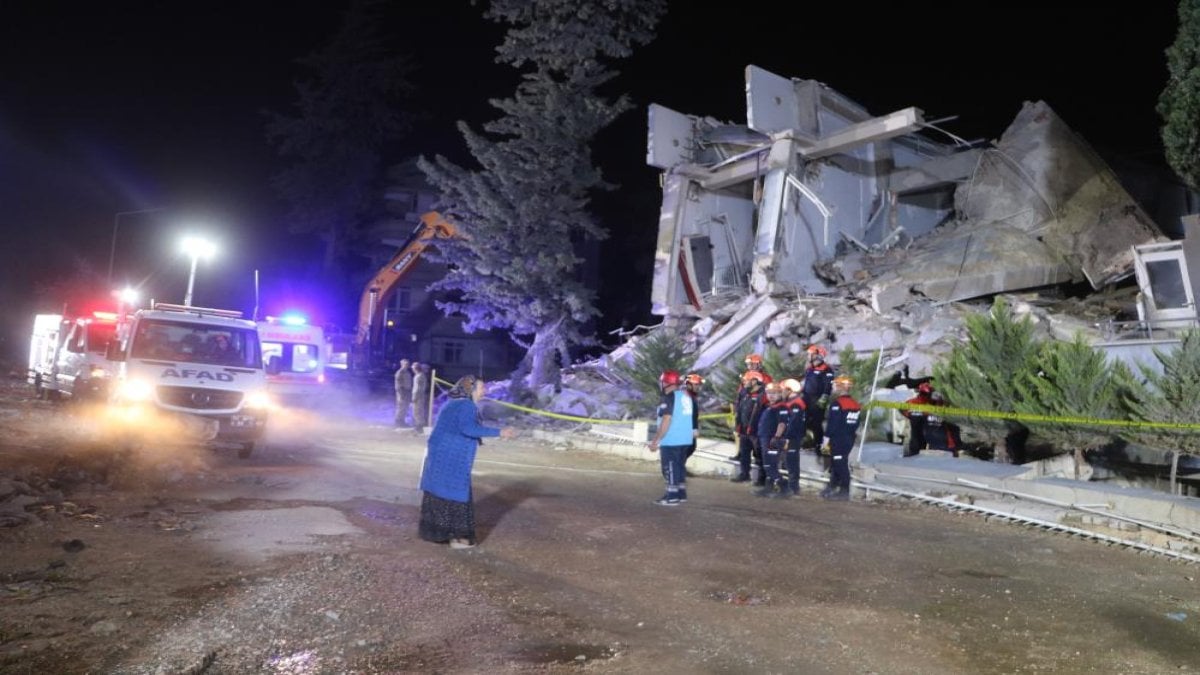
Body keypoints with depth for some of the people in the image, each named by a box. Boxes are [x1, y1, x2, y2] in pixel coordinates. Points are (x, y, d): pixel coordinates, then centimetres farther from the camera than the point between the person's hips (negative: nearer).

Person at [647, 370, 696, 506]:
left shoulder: (669, 398, -16)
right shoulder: (686, 396, 11)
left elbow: (666, 421, -21)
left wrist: (656, 441, -18)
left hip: (671, 440, -9)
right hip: (685, 439, 9)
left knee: (670, 468, -1)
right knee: (679, 466, 18)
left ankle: (672, 497, 1)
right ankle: (681, 493, 25)